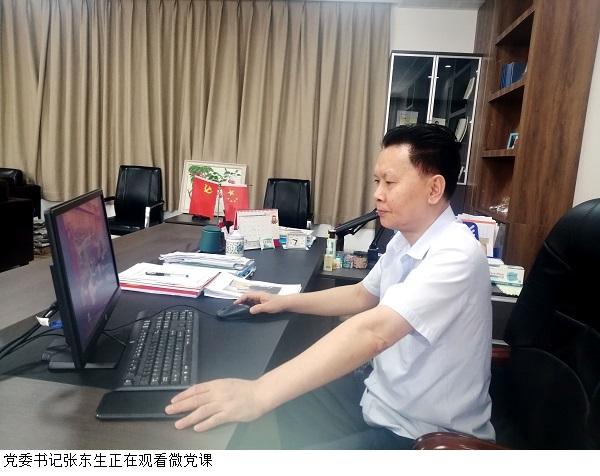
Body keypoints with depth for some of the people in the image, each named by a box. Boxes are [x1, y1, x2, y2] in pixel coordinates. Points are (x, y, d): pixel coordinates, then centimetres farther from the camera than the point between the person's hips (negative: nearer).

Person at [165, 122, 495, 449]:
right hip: (380, 394, 8)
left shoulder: (456, 255, -28)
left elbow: (372, 332, -41)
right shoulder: (404, 239, 1)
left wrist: (259, 393, -44)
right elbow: (361, 296, 15)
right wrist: (284, 302, 8)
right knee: (284, 404, 6)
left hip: (424, 433, -7)